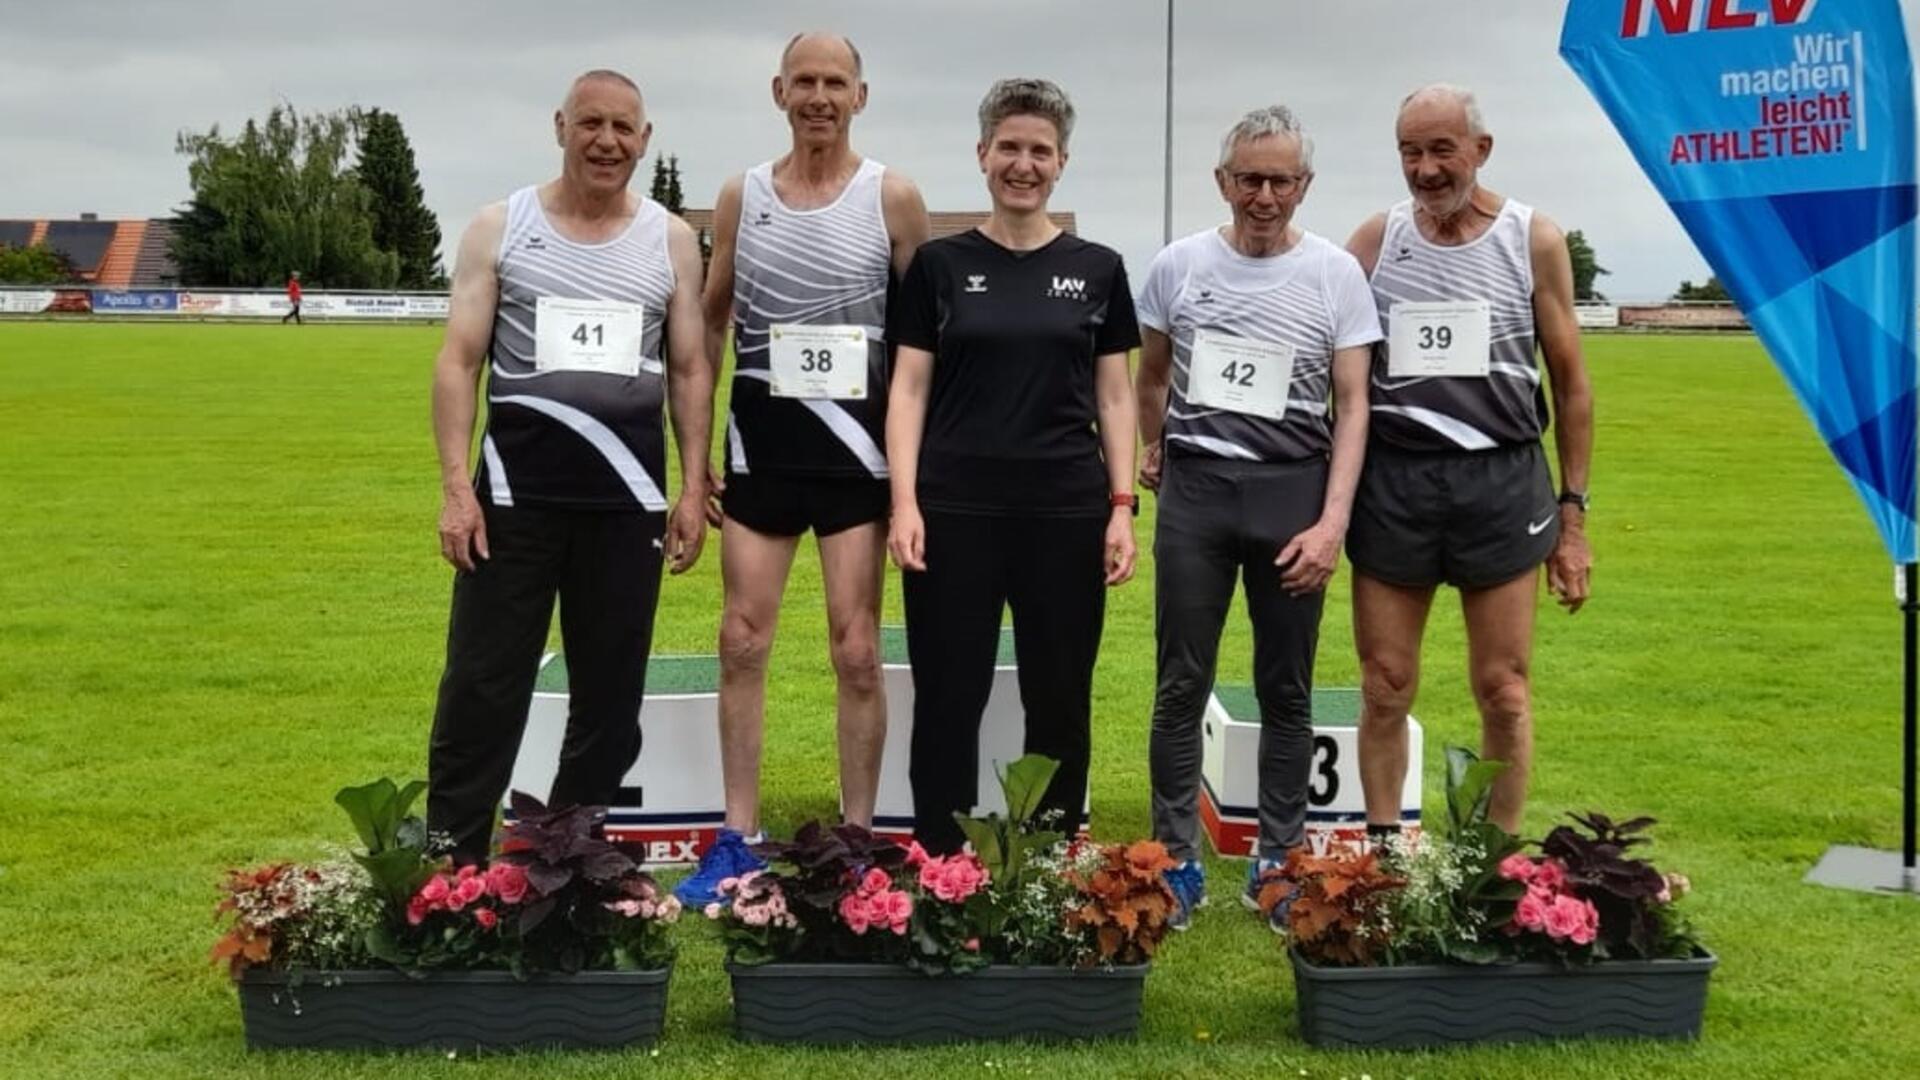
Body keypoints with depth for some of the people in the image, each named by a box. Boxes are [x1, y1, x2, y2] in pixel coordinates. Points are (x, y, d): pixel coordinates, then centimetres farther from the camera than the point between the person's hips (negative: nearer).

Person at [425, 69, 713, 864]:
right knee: (483, 686, -1)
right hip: (517, 490, -2)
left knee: (611, 691, 8)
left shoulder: (671, 241, 8)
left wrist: (694, 487, 2)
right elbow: (459, 362, -1)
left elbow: (689, 371, 9)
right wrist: (456, 486, -10)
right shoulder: (500, 228, 2)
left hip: (627, 496, 2)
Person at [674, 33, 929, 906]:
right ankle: (737, 842, 12)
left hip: (858, 445, -2)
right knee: (742, 642, 3)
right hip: (762, 443, 3)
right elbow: (710, 324, 11)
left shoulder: (892, 196, -2)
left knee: (856, 651, 0)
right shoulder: (741, 196, 5)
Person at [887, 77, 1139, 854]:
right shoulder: (940, 265, 4)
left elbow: (1114, 397, 8)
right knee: (948, 698, 3)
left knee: (1060, 701, 8)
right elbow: (909, 389, 2)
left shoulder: (1098, 270, 7)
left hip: (1067, 510, 1)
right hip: (956, 509, -1)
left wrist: (1122, 506, 0)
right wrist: (904, 500, -8)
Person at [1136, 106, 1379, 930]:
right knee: (1182, 684, 3)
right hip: (1194, 491, 1)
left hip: (1292, 493, -1)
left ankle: (1279, 861, 18)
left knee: (1286, 689, 7)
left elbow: (1351, 407, -4)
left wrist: (1333, 521, -12)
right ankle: (1176, 859, 12)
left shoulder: (1336, 273, -2)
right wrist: (1152, 455, 22)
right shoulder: (1179, 265, 2)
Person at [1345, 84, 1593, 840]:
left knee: (1503, 691, 2)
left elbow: (1570, 384, 6)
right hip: (1391, 477, 1)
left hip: (1500, 479, -1)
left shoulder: (1533, 240, 2)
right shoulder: (1374, 241, 5)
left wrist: (1573, 512, 4)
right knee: (1385, 686, 5)